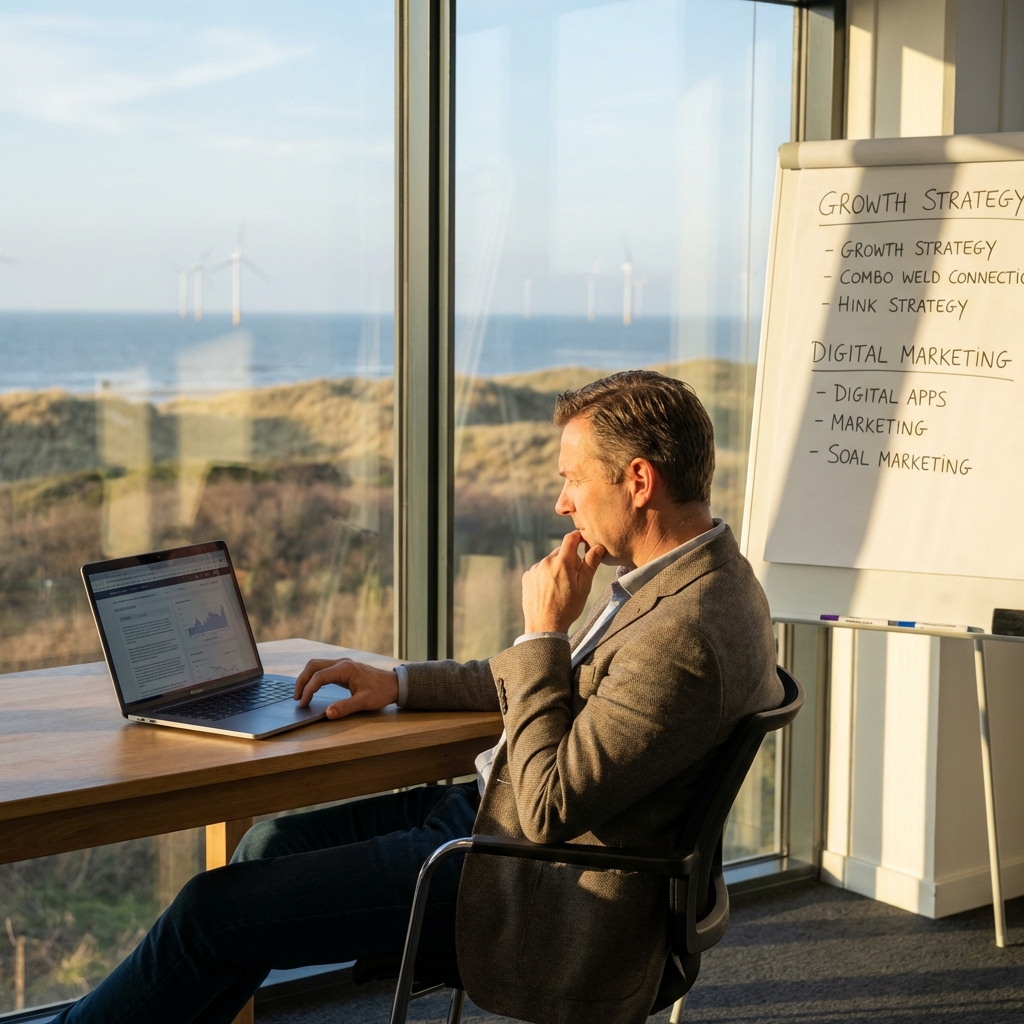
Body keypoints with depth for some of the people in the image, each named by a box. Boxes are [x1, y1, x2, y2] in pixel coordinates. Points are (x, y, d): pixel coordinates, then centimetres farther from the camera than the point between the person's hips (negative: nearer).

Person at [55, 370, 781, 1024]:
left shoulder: (688, 636, -30)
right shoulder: (694, 572, 3)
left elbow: (549, 810, -27)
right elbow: (578, 679, 18)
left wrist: (544, 631, -21)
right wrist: (398, 684, 11)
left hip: (529, 880, -10)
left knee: (217, 910, -6)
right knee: (276, 842, 13)